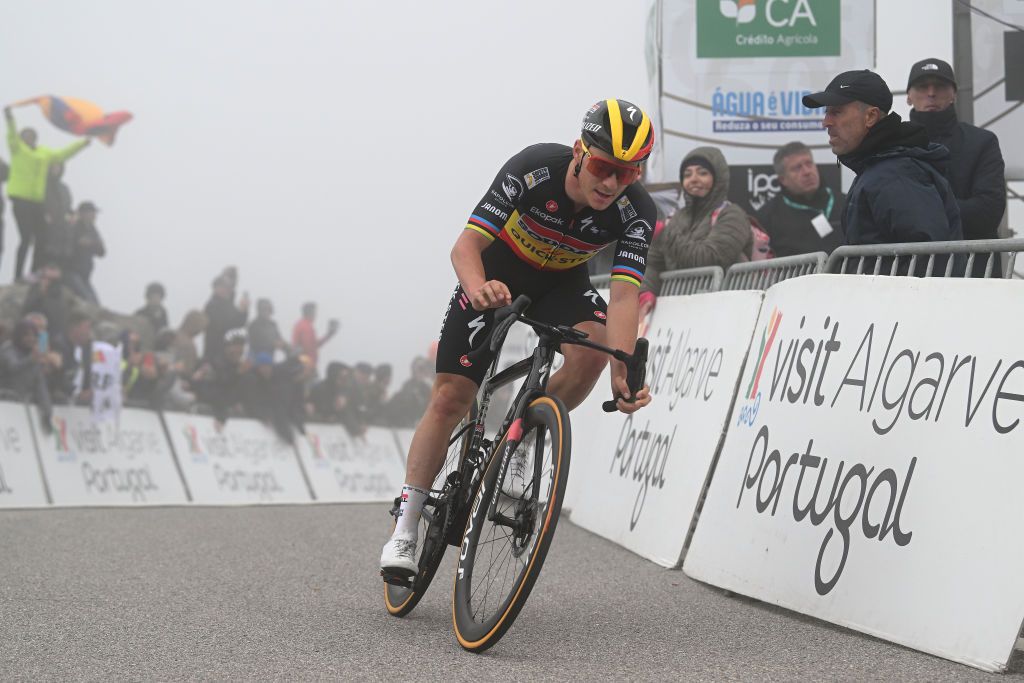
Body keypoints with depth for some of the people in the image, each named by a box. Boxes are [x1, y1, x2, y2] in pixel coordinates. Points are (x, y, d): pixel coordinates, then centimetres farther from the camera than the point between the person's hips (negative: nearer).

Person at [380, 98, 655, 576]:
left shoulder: (636, 212, -27)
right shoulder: (533, 169, -33)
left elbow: (624, 294, -33)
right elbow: (465, 245, -35)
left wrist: (624, 372, -48)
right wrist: (477, 286, -57)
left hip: (561, 284, 2)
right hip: (495, 278, -2)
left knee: (594, 347, -30)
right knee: (449, 397, -9)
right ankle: (405, 530, 1)